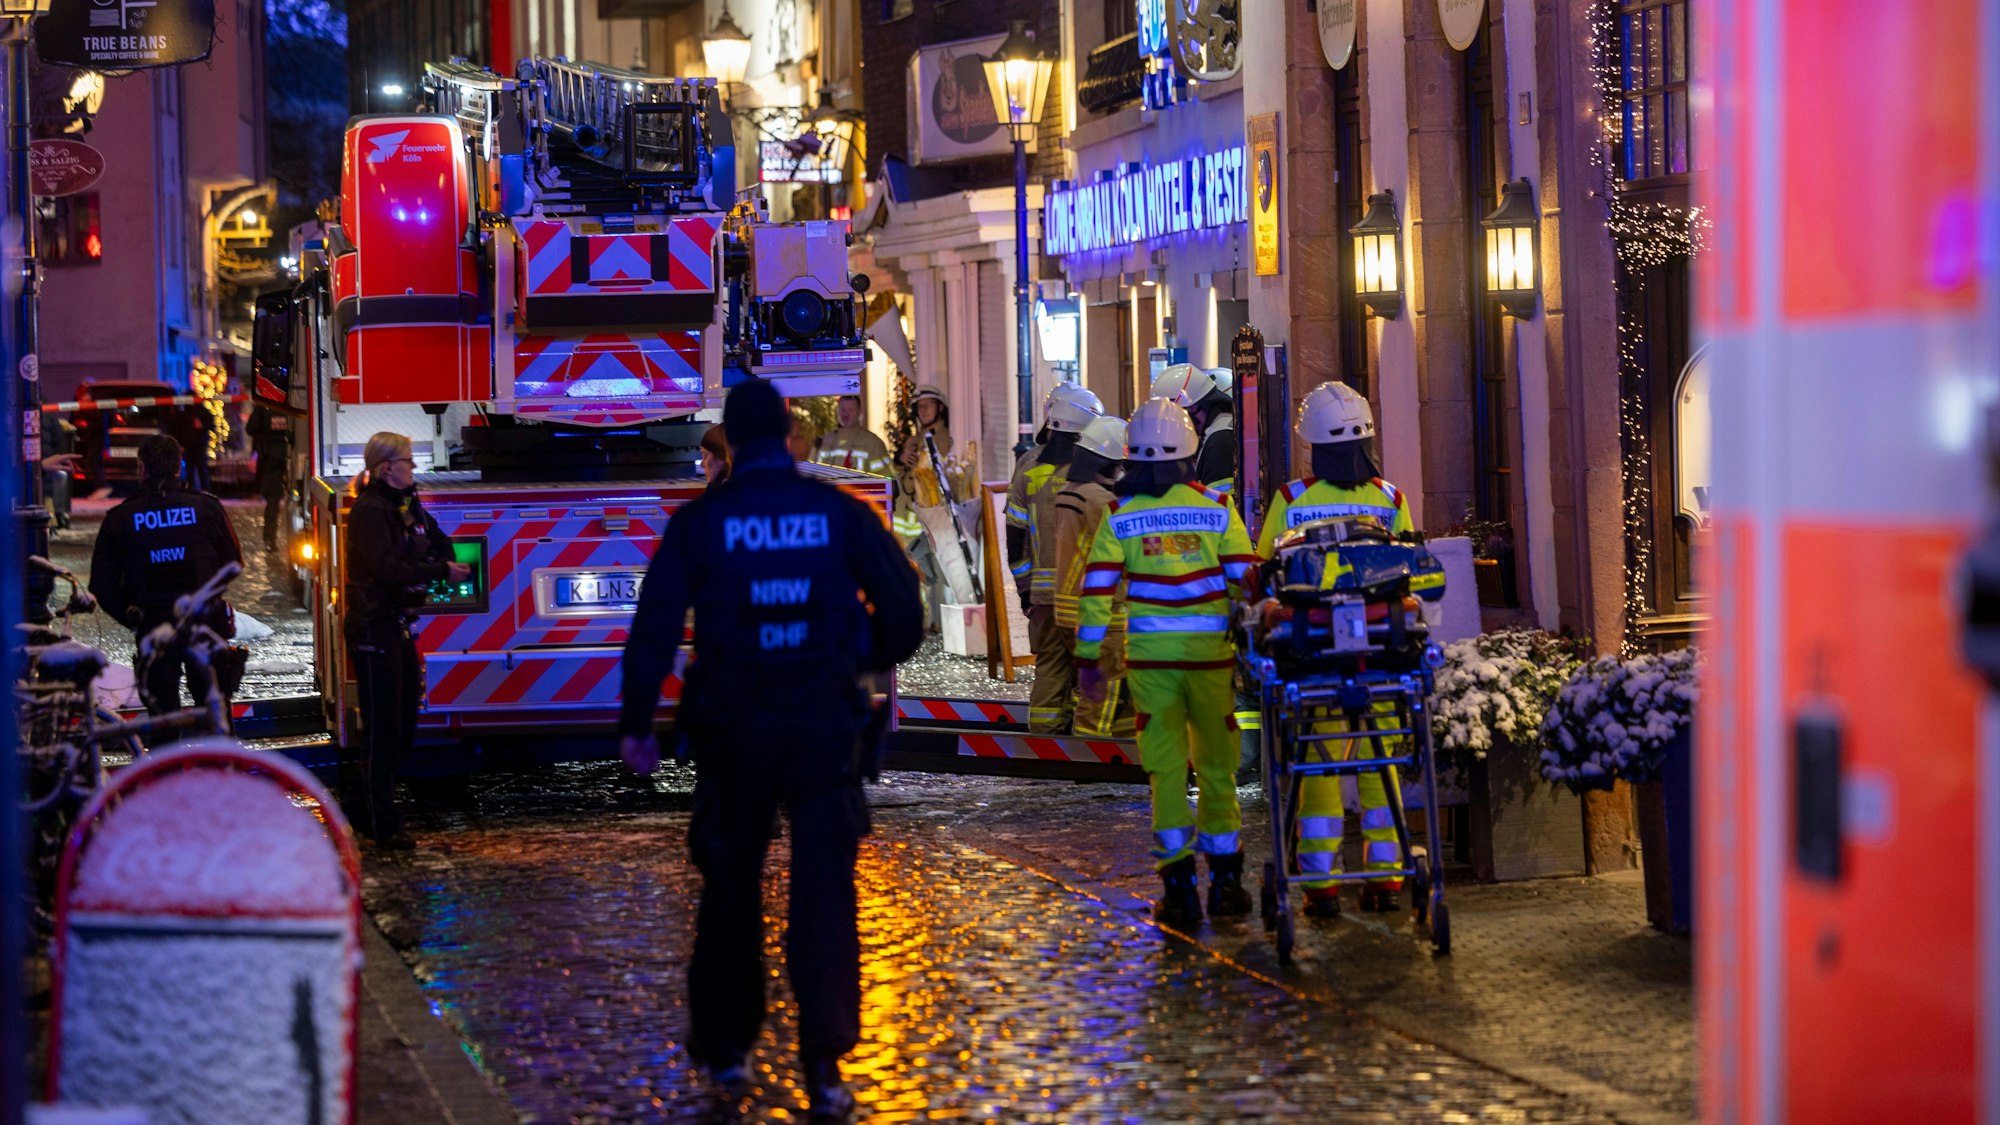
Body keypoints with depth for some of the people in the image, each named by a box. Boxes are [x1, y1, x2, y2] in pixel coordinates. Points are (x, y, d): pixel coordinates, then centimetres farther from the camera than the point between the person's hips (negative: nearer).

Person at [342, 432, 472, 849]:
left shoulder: (408, 506, 13)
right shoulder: (369, 511, -15)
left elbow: (438, 542, 22)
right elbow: (386, 567, -24)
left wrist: (447, 564, 0)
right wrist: (441, 571, -20)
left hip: (398, 626, 9)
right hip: (373, 626, -9)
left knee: (403, 725, 13)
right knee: (382, 729, -5)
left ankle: (362, 808, 24)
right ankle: (383, 826, 0)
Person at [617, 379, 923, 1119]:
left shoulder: (701, 522, -3)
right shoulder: (840, 513, -1)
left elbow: (655, 626, -6)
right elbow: (903, 607, 1)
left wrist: (636, 723, -1)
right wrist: (871, 660, 20)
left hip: (733, 731, 0)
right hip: (824, 726, 0)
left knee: (731, 890, 15)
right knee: (824, 891, 1)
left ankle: (726, 1049, 22)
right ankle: (824, 1061, -8)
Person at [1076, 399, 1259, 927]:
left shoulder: (1120, 516, 1)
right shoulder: (1218, 509, 1)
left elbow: (1096, 590, -1)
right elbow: (1247, 581, -2)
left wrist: (1088, 660, 5)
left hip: (1150, 657, 0)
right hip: (1211, 654, 0)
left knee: (1166, 769, 4)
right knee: (1216, 766, 12)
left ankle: (1178, 883, 0)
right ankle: (1225, 879, 17)